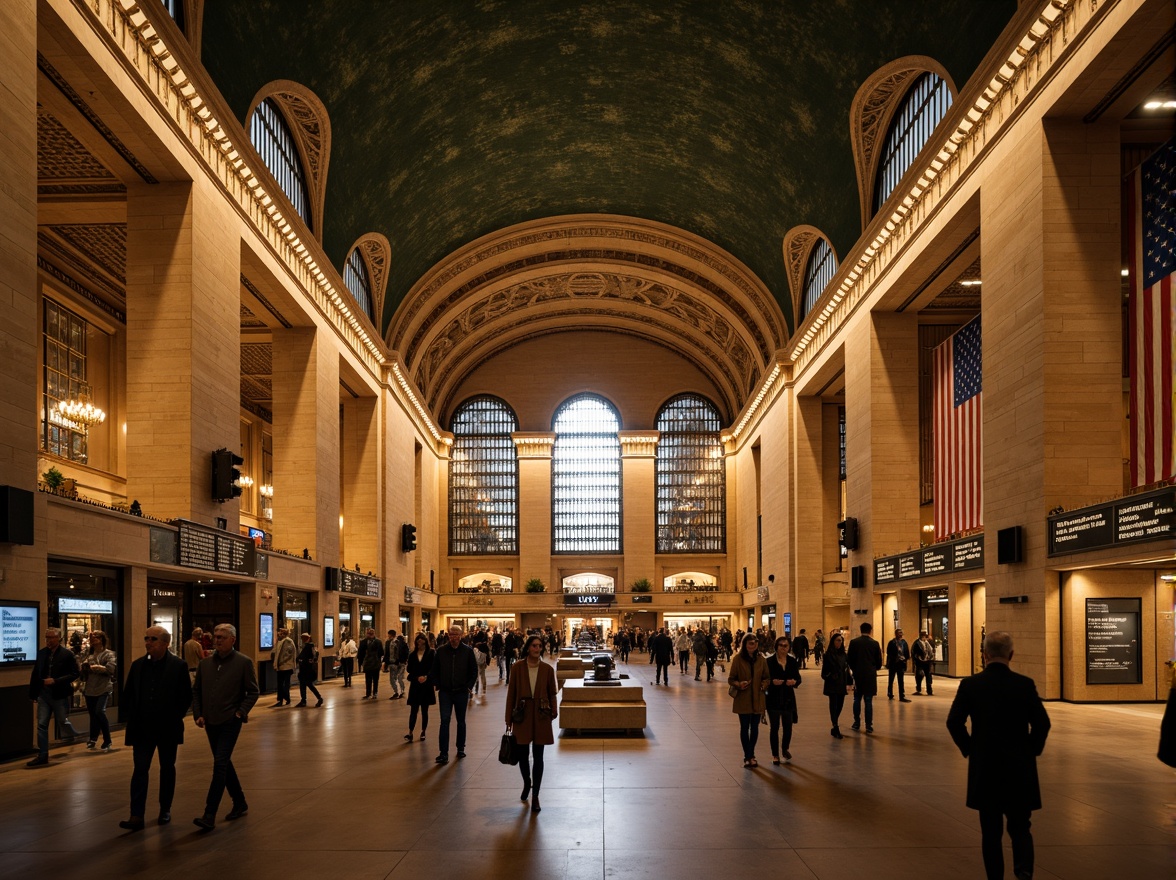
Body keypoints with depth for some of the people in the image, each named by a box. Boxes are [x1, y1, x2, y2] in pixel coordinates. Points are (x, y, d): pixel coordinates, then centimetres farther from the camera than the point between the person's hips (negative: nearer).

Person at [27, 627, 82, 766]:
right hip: (43, 694, 4)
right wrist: (33, 693, 6)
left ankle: (74, 736, 38)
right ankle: (42, 755, 6)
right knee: (42, 725, 1)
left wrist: (55, 681, -19)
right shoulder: (41, 653, 4)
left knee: (63, 722, 8)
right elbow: (35, 674, 8)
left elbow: (74, 674, -11)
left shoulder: (67, 654, -8)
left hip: (59, 695, -4)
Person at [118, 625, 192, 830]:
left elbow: (186, 697, -4)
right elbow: (128, 694, 9)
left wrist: (175, 717, -5)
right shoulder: (138, 665, 4)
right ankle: (137, 816, -6)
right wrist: (129, 718, 1)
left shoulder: (179, 666, -7)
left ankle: (165, 810, 24)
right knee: (140, 769, -4)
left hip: (168, 728, -2)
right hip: (143, 728, 2)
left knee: (167, 768, 11)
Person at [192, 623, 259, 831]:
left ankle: (209, 816, -13)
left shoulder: (243, 662, -5)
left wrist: (240, 712, -12)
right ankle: (240, 803, 31)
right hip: (210, 722, 6)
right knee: (224, 764, 15)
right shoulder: (205, 663, 7)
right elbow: (196, 691, 13)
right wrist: (198, 714, 1)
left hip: (230, 722, -6)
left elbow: (252, 692, -1)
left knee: (220, 764, -12)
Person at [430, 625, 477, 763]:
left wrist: (469, 686, -4)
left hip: (461, 692, 0)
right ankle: (443, 753, -8)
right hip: (445, 692, 0)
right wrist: (437, 685, -1)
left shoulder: (468, 651, -4)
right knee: (444, 721, -7)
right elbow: (434, 670, 8)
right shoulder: (441, 651, -1)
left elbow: (474, 671, 2)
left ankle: (461, 748, 28)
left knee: (461, 721, 13)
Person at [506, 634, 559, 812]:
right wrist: (509, 719, 0)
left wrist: (554, 710, -8)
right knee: (522, 754, 8)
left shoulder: (547, 669, 0)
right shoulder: (518, 667, -3)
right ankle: (526, 783, 38)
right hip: (522, 715, 0)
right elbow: (511, 693, 0)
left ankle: (535, 796, 10)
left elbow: (552, 693, 8)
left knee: (538, 757, 2)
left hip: (540, 717, 0)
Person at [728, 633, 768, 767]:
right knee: (744, 727, 5)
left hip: (757, 699, 3)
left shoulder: (761, 659, 2)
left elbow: (766, 677, 11)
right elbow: (731, 679, -4)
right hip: (743, 699, -3)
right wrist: (738, 684, -24)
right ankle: (747, 756, 16)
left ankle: (750, 756, 23)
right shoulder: (738, 659, -8)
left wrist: (765, 684, -11)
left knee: (755, 727, 9)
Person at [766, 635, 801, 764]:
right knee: (775, 727, 5)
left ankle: (785, 749, 33)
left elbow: (798, 678, 7)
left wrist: (794, 682, -15)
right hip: (773, 699, -3)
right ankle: (775, 754, 18)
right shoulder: (769, 661, -6)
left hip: (788, 698, 3)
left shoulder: (792, 661, 4)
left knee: (788, 727, 7)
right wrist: (772, 681, -24)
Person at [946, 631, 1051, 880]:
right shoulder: (1025, 684, -5)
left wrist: (968, 749, 6)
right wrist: (1032, 750, 9)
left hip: (984, 767, 0)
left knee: (991, 831, 10)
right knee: (1020, 828, 11)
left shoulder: (970, 684, -5)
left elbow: (954, 722, -9)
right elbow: (1042, 723, -6)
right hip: (1020, 767, 0)